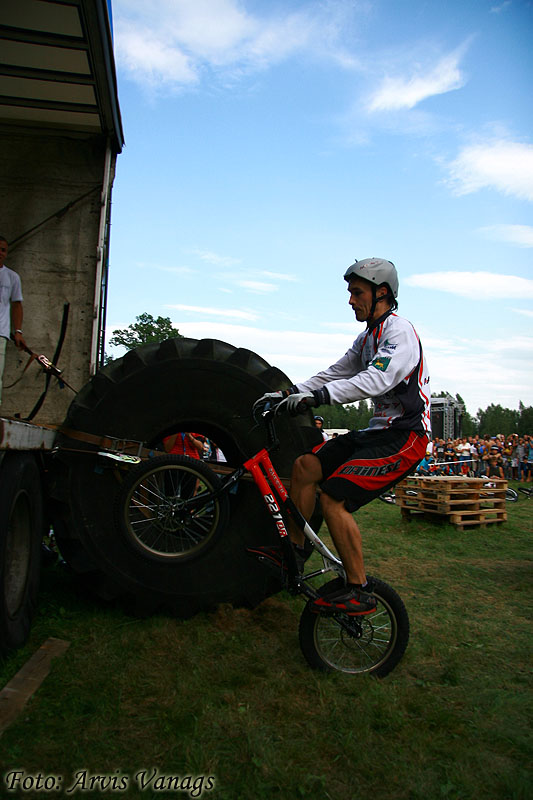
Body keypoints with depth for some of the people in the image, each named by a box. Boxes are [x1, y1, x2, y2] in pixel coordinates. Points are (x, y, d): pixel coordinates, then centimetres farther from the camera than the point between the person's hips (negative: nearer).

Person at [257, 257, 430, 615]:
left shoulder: (400, 331, -13)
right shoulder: (367, 338, 18)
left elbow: (375, 381, -28)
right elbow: (334, 374, 17)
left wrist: (315, 396, -33)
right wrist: (288, 394, 7)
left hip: (405, 437, -9)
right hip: (379, 430, 9)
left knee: (334, 500, -19)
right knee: (305, 466, 3)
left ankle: (359, 592, -6)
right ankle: (293, 550, 13)